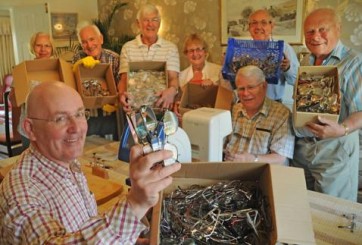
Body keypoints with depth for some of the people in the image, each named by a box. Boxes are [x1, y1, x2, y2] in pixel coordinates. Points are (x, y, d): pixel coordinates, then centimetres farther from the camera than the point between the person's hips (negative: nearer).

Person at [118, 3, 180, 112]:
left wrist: (172, 90, -30)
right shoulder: (127, 47, 7)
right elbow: (124, 78, 0)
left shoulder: (171, 48, 4)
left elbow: (173, 77, -6)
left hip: (160, 102, 0)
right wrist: (122, 93, -23)